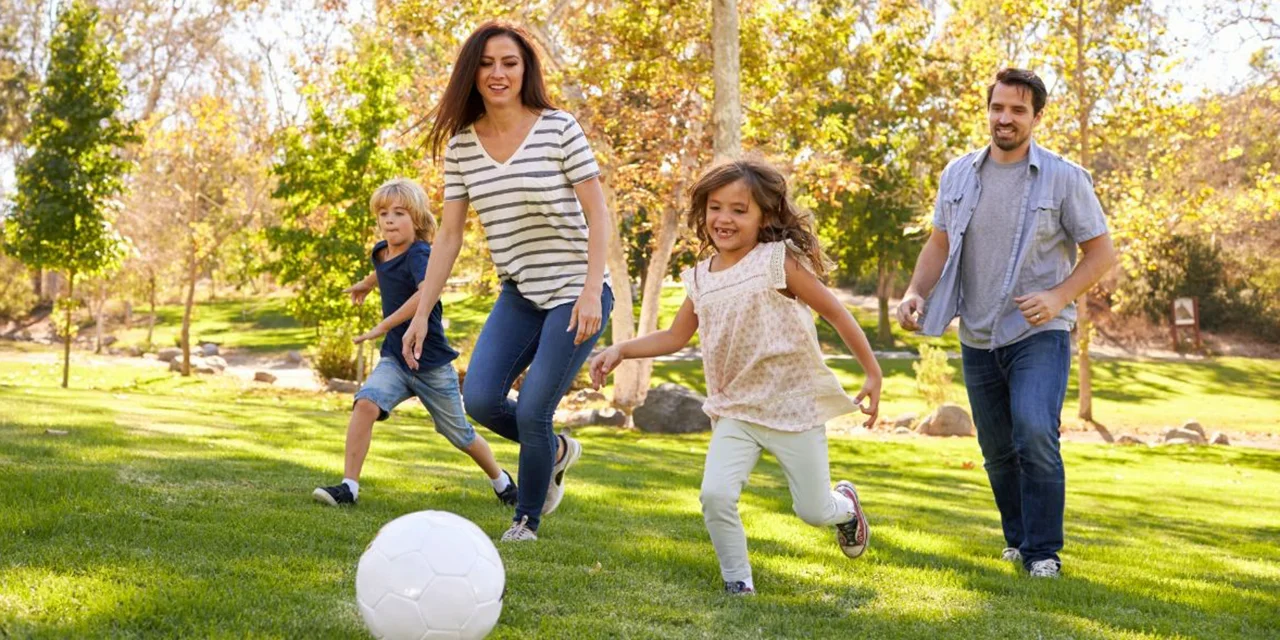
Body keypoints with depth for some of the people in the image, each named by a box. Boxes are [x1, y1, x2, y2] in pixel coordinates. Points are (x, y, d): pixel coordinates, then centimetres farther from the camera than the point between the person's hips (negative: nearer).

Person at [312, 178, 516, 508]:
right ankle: (349, 486, -19)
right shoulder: (381, 251, 1)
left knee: (460, 434, 12)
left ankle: (501, 479, 38)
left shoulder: (420, 254, -23)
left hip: (432, 364, -5)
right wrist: (367, 283, 44)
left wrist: (384, 325, -43)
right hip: (394, 358, 5)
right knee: (365, 404, -23)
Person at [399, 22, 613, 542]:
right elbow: (449, 233, 4)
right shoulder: (461, 145, 1)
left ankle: (527, 523, 15)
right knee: (480, 399, -11)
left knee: (531, 411, -10)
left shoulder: (559, 129, -11)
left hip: (575, 293, -4)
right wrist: (421, 313, 1)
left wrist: (591, 292, -20)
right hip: (519, 294, 5)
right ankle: (555, 451, 22)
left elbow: (598, 215, -11)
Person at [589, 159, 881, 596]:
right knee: (716, 495, -17)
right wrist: (620, 351, 3)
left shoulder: (778, 261, -11)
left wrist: (873, 373, -4)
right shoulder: (701, 278, 4)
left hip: (795, 404, -3)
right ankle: (737, 583, 3)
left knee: (813, 511, 6)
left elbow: (836, 314, -6)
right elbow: (675, 337, 15)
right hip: (736, 409, 4)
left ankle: (845, 504, 43)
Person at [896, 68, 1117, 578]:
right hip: (977, 339, 4)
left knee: (1034, 435, -21)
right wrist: (915, 293, -5)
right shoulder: (958, 174, 6)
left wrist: (1058, 296, -18)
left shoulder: (1064, 179, -5)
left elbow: (1101, 253, -2)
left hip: (1040, 333, -4)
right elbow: (939, 244, 13)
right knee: (998, 451, 12)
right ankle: (1018, 538, 33)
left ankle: (1044, 550, -7)